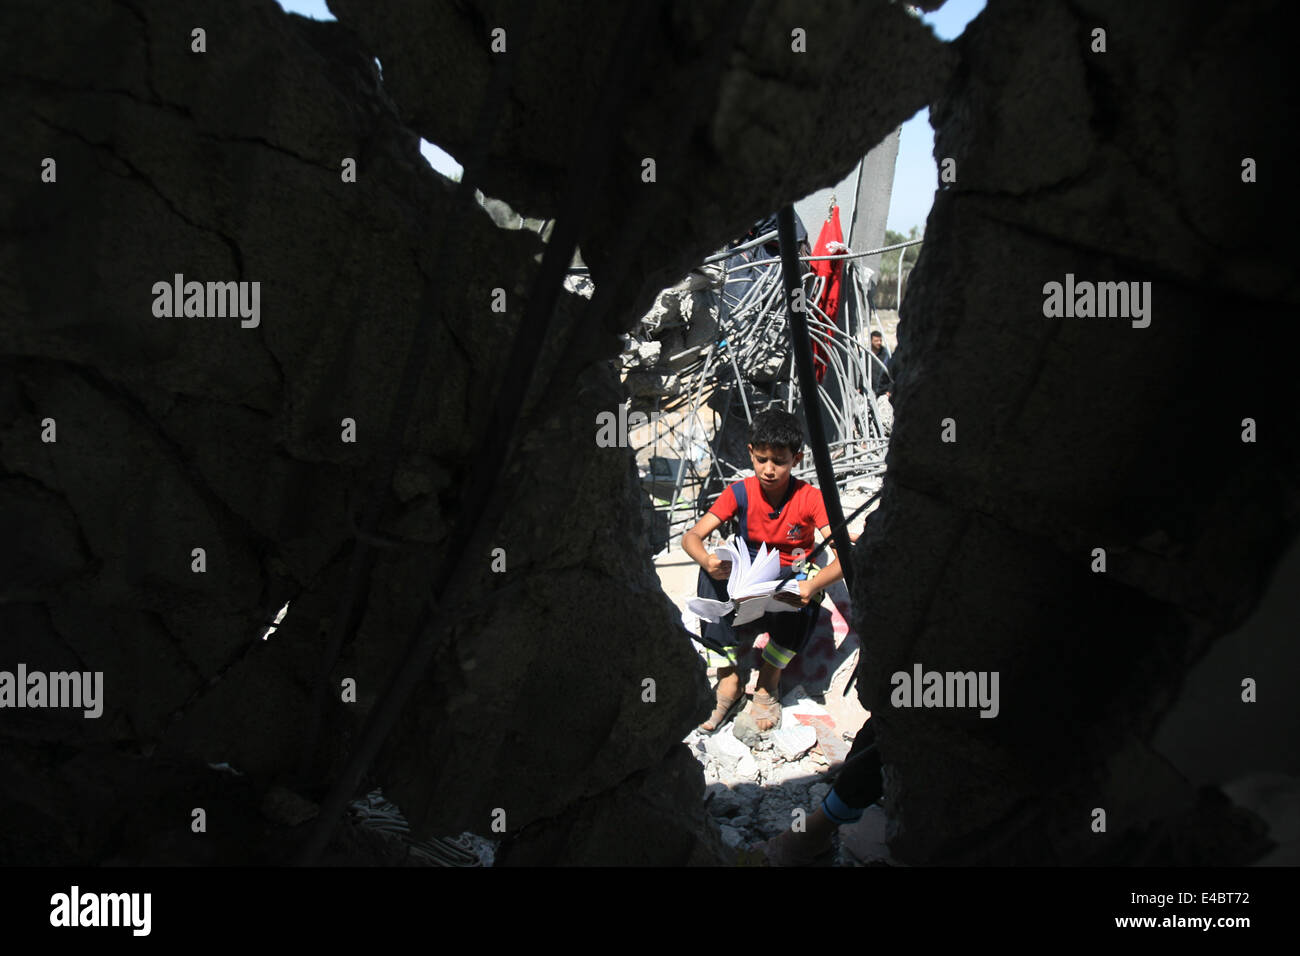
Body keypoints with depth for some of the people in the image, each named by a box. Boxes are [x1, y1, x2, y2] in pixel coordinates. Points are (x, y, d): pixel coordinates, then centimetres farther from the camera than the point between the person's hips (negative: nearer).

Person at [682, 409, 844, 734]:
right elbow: (691, 536, -13)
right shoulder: (740, 493, -8)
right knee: (712, 573, -28)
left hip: (791, 582, -2)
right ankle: (728, 682, -25)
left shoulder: (810, 499, -14)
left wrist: (813, 585, -44)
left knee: (805, 585, -36)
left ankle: (768, 684, -17)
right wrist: (706, 561, -38)